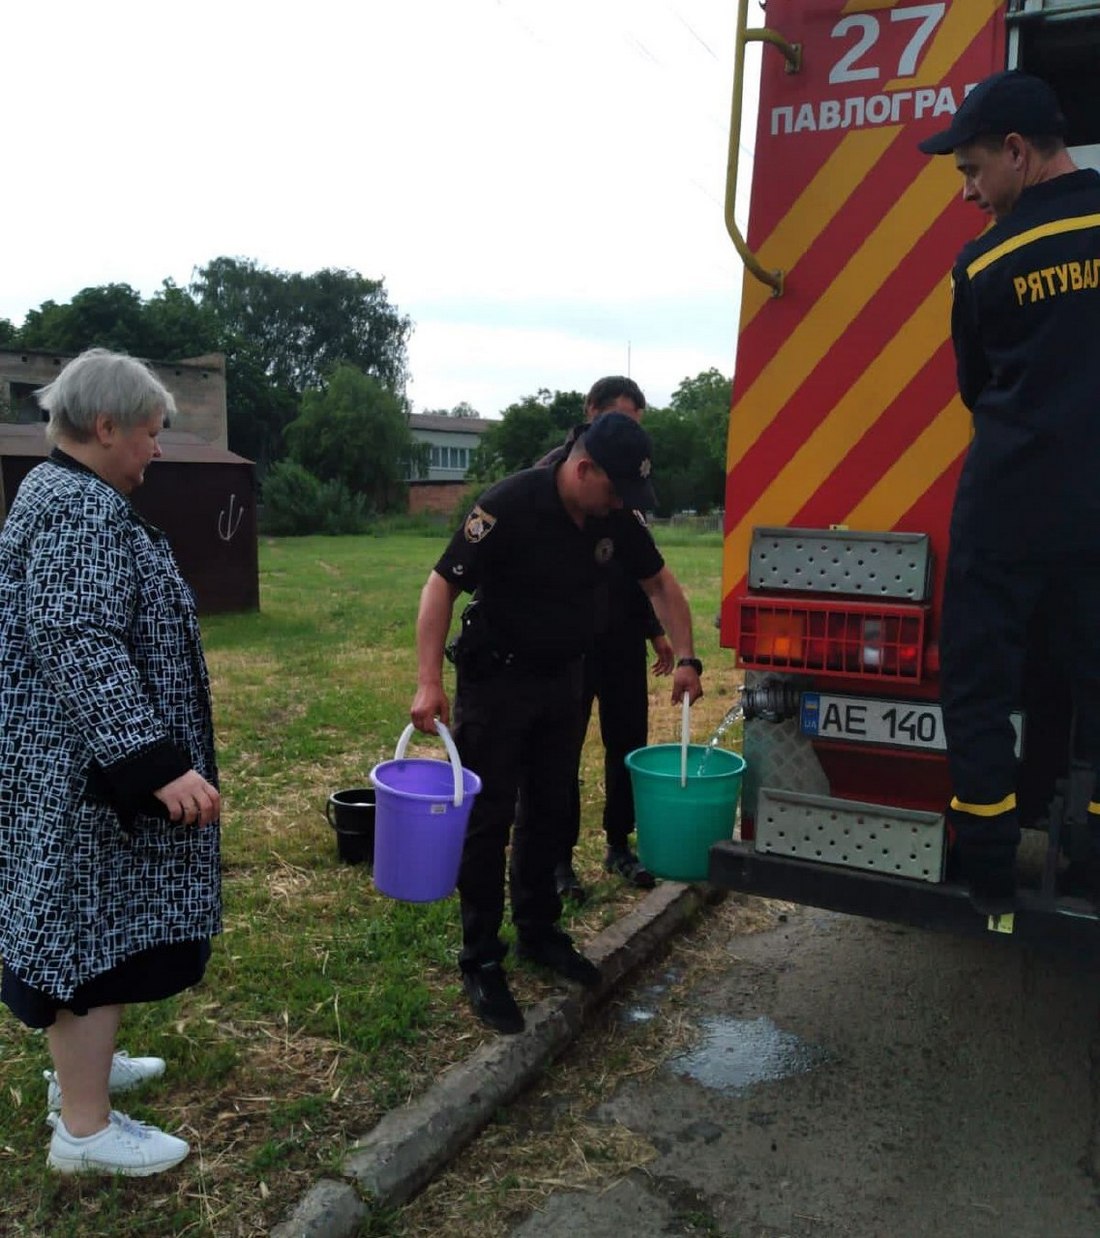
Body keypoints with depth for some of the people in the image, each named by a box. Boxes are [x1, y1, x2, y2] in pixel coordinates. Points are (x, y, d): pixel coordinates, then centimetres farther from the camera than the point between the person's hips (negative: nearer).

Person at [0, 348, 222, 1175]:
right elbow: (78, 645, -29)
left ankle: (80, 1067, 38)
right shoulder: (82, 507, -20)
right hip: (86, 766, -11)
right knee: (95, 923, 0)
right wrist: (157, 761, -31)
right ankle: (84, 1127, 14)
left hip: (73, 761, 11)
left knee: (80, 915, 21)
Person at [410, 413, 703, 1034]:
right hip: (495, 683, -6)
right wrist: (429, 681, -29)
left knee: (550, 812, 15)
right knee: (488, 820, 1)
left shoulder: (616, 516, -6)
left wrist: (687, 660, 2)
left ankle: (539, 933, 32)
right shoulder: (509, 505, -24)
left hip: (562, 681, 6)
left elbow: (662, 583, 8)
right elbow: (442, 585, -22)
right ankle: (481, 962, 13)